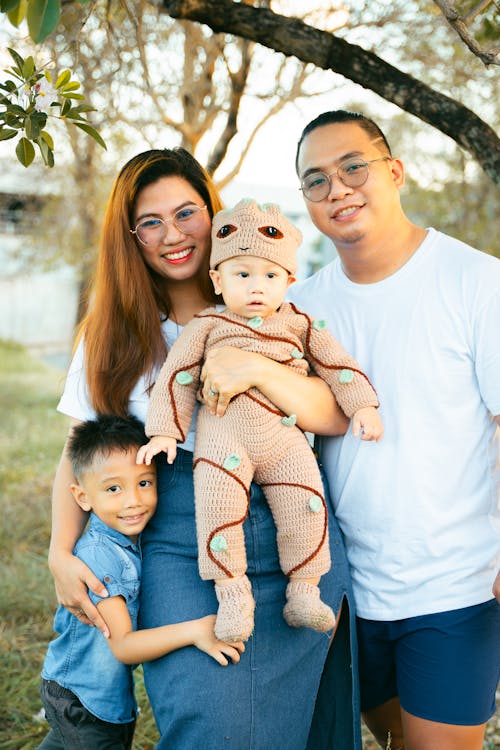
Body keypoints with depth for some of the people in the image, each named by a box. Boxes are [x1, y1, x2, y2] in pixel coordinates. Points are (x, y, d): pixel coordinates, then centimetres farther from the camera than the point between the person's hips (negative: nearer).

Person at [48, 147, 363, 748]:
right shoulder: (113, 335, 10)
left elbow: (338, 417, -3)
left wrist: (257, 369, -19)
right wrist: (61, 554, -2)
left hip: (297, 541, 1)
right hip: (181, 548, 0)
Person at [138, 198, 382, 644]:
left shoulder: (300, 326, 13)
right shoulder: (208, 326, 8)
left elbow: (337, 365, 17)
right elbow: (178, 375, 8)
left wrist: (363, 406, 6)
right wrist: (164, 431, 2)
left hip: (284, 436, 2)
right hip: (223, 434, -2)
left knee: (306, 503, -12)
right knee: (218, 502, -21)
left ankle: (303, 594, 5)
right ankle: (232, 594, -7)